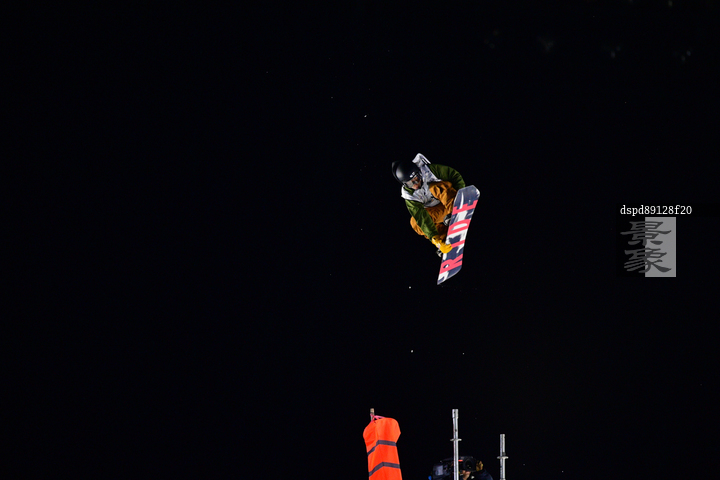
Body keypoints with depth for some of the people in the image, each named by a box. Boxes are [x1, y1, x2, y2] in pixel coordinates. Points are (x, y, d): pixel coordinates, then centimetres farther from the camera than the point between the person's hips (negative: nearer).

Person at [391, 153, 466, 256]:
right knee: (415, 222, -22)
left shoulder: (428, 170, -22)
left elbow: (453, 174, -14)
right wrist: (435, 240, -37)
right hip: (438, 212, 3)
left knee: (435, 187, -30)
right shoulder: (409, 196, -19)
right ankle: (444, 239, -12)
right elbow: (423, 219, -28)